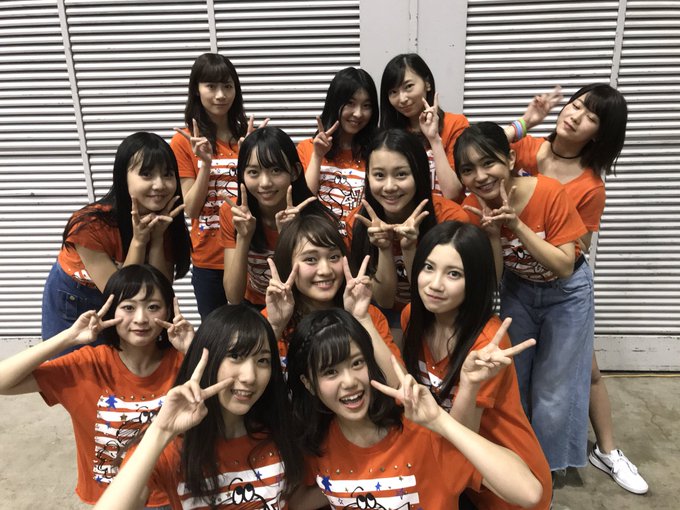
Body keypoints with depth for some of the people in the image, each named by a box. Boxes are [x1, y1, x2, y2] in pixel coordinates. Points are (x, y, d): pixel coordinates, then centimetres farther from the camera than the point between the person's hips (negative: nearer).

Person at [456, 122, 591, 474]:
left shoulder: (550, 194, -30)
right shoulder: (473, 209, -21)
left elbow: (564, 268, -27)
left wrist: (517, 225, -37)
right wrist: (493, 233, -32)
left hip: (566, 291, -2)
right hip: (518, 289, 3)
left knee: (552, 391, 6)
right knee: (512, 380, 13)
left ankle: (545, 469, 32)